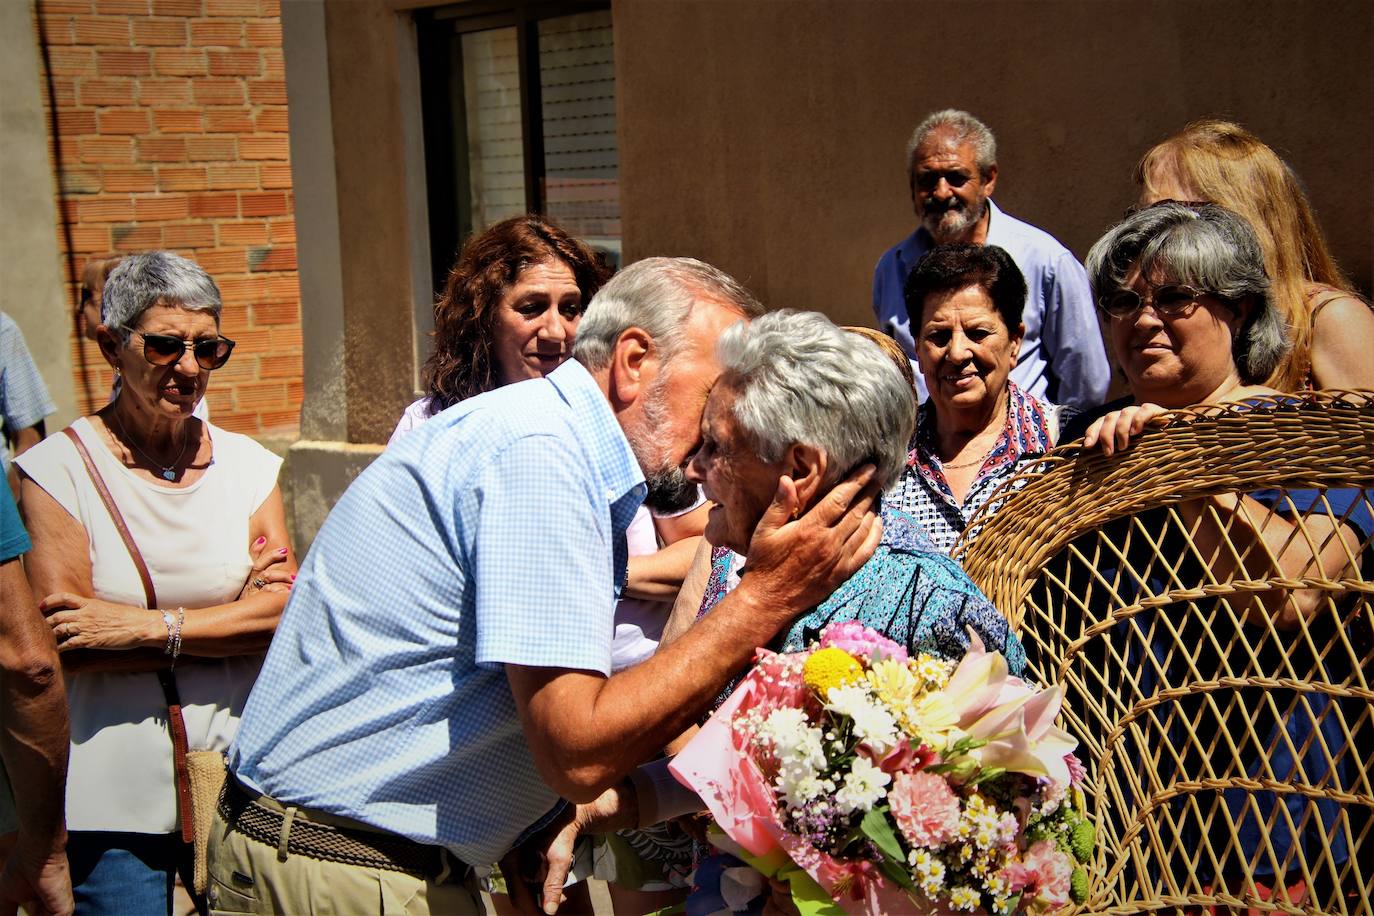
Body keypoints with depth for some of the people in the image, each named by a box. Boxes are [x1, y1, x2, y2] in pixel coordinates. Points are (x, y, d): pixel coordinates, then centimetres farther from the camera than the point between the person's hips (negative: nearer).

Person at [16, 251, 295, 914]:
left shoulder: (248, 466, 6)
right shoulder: (58, 470, -6)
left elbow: (284, 611, -4)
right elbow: (63, 642, -14)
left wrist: (154, 627, -16)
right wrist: (231, 623, -11)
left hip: (239, 782, 3)